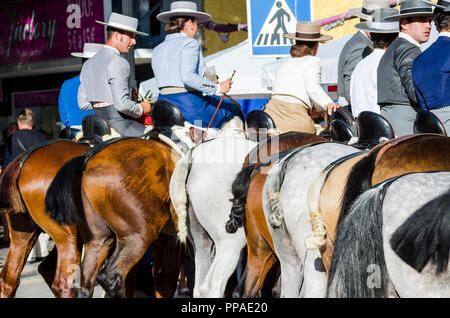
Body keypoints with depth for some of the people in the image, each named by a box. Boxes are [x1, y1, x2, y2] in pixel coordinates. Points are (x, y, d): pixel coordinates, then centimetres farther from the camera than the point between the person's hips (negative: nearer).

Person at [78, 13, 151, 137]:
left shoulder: (88, 63, 15)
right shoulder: (118, 63, -12)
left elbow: (83, 103, 16)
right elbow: (122, 104, -21)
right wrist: (141, 109, -3)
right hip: (119, 124, -9)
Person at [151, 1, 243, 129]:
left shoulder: (157, 50, 16)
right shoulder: (189, 43, -7)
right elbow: (187, 77, -22)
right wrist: (217, 88, -15)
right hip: (189, 106, -7)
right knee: (232, 107, 12)